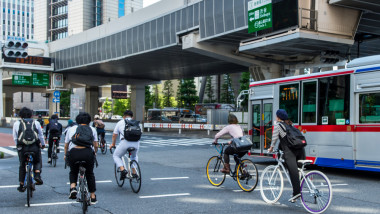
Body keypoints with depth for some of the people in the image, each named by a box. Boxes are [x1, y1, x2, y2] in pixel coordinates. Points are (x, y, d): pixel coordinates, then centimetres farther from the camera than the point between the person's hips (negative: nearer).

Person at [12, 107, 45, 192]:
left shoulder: (17, 123, 10)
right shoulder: (36, 123, 12)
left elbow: (15, 138, 12)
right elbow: (41, 136, 18)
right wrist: (43, 144, 33)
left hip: (22, 147, 0)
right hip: (34, 147, 0)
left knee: (22, 166, 15)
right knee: (38, 162, 21)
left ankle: (21, 186, 19)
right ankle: (37, 175, -6)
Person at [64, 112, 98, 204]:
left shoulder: (71, 129, 22)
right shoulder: (92, 129, 20)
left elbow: (66, 145, 22)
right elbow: (96, 146, 15)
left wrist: (65, 155, 39)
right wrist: (94, 153, 35)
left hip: (73, 152, 0)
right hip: (88, 153, 0)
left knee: (73, 172, 27)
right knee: (89, 174, 21)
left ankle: (73, 188, 2)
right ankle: (93, 197, 24)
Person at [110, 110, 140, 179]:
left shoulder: (120, 122, 19)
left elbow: (114, 135, 25)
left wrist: (113, 144, 42)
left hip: (125, 142, -3)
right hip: (136, 143, 3)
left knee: (116, 156, 20)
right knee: (134, 156, 33)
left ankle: (123, 170, -2)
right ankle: (134, 173, 22)